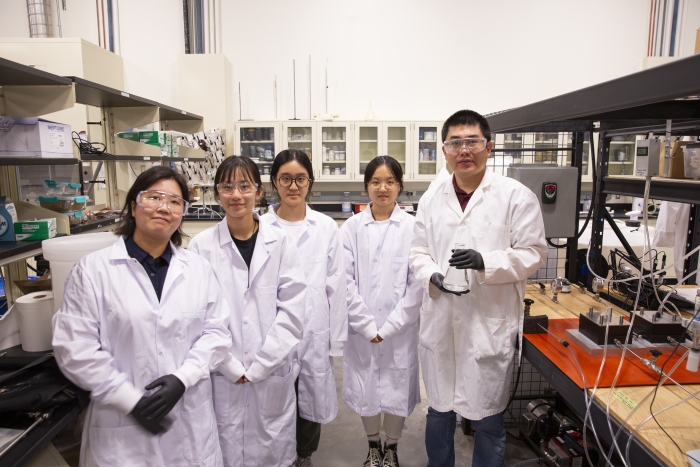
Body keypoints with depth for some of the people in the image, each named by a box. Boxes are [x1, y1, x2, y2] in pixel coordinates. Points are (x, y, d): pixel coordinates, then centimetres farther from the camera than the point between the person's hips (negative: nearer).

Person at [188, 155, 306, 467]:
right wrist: (233, 368, -8)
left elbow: (292, 310, -5)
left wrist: (258, 366, -8)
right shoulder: (201, 246, -4)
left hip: (272, 375, 1)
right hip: (221, 377, 0)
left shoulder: (280, 243, -2)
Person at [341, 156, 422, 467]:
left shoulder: (413, 227, -4)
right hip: (360, 329, 1)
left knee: (397, 389, 11)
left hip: (400, 330, -1)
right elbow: (346, 281, -4)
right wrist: (368, 327, -9)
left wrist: (389, 327, -10)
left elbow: (417, 284, -6)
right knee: (365, 389, 13)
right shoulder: (351, 227, -1)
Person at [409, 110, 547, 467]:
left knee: (487, 419, 11)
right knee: (439, 411, 20)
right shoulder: (431, 199, 6)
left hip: (491, 324, -3)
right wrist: (433, 276, -13)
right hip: (440, 323, 4)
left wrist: (485, 262, -21)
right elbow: (418, 252, 8)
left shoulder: (516, 196, -6)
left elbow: (533, 252, -6)